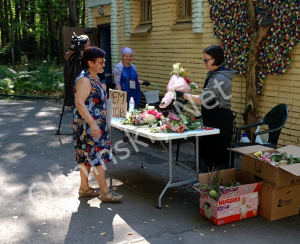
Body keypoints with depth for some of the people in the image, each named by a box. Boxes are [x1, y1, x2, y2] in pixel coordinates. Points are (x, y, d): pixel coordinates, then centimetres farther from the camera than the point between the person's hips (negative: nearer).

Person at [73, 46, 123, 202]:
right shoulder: (84, 80, -18)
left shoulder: (93, 78, 13)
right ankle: (105, 192, 1)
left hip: (95, 124, 10)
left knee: (88, 156, 14)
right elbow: (79, 103, -26)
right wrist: (92, 124, -31)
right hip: (88, 125, -10)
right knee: (98, 156, -5)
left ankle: (84, 188, 24)